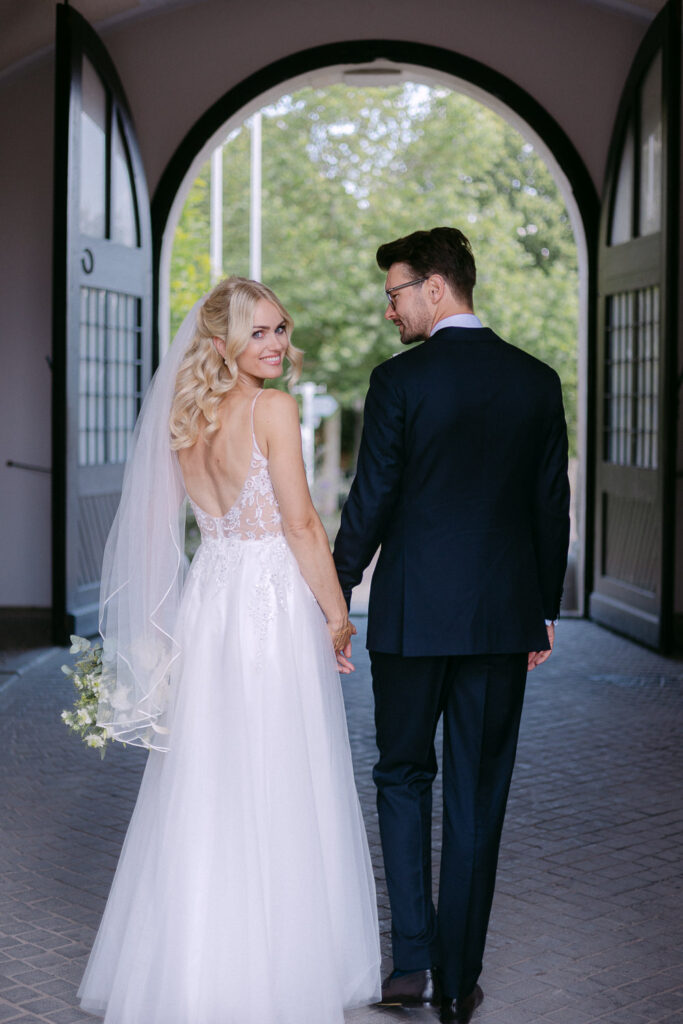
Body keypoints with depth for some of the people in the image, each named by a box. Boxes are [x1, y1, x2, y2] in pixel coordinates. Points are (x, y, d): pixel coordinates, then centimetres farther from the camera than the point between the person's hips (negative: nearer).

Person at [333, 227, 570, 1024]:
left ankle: (414, 960, 7)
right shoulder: (536, 381, 3)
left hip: (412, 614, -3)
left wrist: (333, 600, 2)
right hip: (504, 615, 3)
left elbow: (370, 504, -8)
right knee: (477, 795, 9)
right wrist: (544, 609, 15)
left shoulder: (398, 381, -9)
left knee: (403, 777, 15)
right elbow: (552, 505, 6)